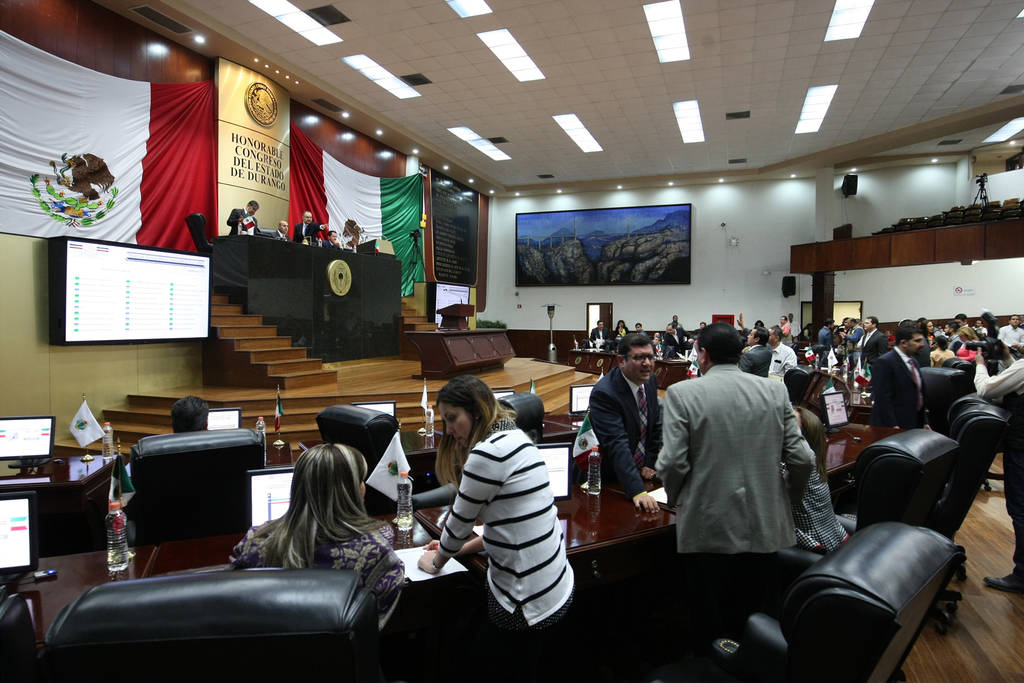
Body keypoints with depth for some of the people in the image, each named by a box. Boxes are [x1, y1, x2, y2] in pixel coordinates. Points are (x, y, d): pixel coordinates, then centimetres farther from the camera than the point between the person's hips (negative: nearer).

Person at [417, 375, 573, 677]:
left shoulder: (488, 453, -21)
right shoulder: (514, 437, 7)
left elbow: (460, 520, -10)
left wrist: (437, 562, 8)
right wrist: (460, 547, 16)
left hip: (529, 598, -8)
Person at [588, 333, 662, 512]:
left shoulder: (651, 381, -1)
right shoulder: (604, 393, -25)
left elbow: (656, 426, 9)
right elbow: (617, 445, -31)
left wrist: (651, 463, 1)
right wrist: (638, 491, -37)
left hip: (642, 472, 6)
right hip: (608, 477, -5)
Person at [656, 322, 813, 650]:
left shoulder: (682, 393, -11)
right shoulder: (775, 391, -1)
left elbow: (672, 464, -15)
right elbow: (802, 460, -2)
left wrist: (677, 500, 5)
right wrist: (789, 498, 16)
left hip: (708, 529, -3)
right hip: (764, 528, 4)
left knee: (712, 634, 13)